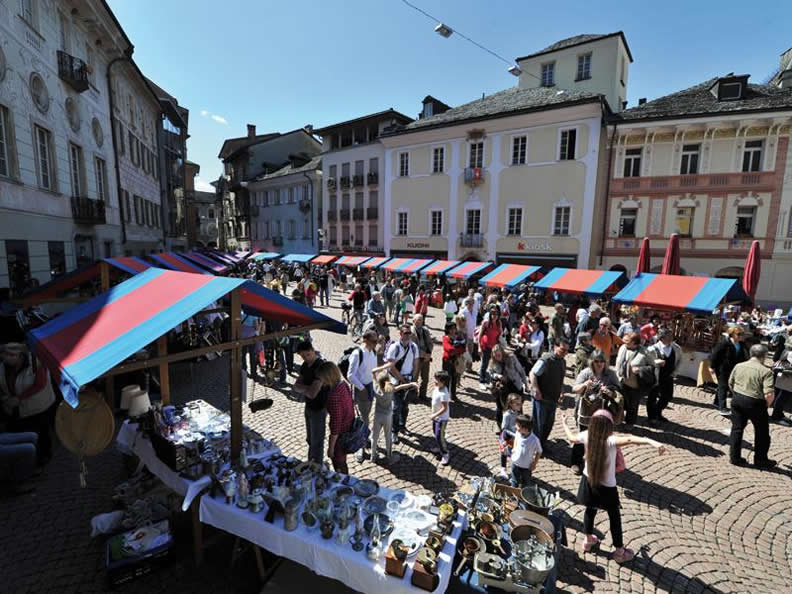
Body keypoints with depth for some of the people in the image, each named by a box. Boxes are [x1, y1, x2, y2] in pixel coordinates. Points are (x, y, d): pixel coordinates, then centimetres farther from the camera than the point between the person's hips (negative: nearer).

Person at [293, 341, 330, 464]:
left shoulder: (320, 366, -27)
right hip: (309, 406, 8)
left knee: (317, 441, 7)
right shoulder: (305, 365, 0)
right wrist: (308, 388, -18)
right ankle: (310, 464, 43)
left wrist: (302, 388, -12)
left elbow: (312, 393, -31)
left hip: (319, 409, -8)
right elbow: (296, 386, 2)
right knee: (310, 439, 24)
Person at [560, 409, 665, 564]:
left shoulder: (586, 435, -15)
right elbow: (629, 439, -52)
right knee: (614, 517, 18)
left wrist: (564, 422, 22)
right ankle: (619, 552, 36)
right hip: (606, 487, -4)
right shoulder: (610, 440, -30)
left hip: (588, 481, 5)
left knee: (590, 510, 26)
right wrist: (652, 442, -63)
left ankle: (588, 540, 46)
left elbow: (571, 438, 6)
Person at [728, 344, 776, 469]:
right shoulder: (766, 371, -13)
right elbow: (769, 394, -20)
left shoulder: (738, 366, 1)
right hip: (755, 403, -4)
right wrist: (766, 405, -2)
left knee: (737, 429, 13)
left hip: (737, 400, 4)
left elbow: (730, 384, 10)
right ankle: (760, 460, 28)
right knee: (762, 432, 17)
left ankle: (734, 457, 18)